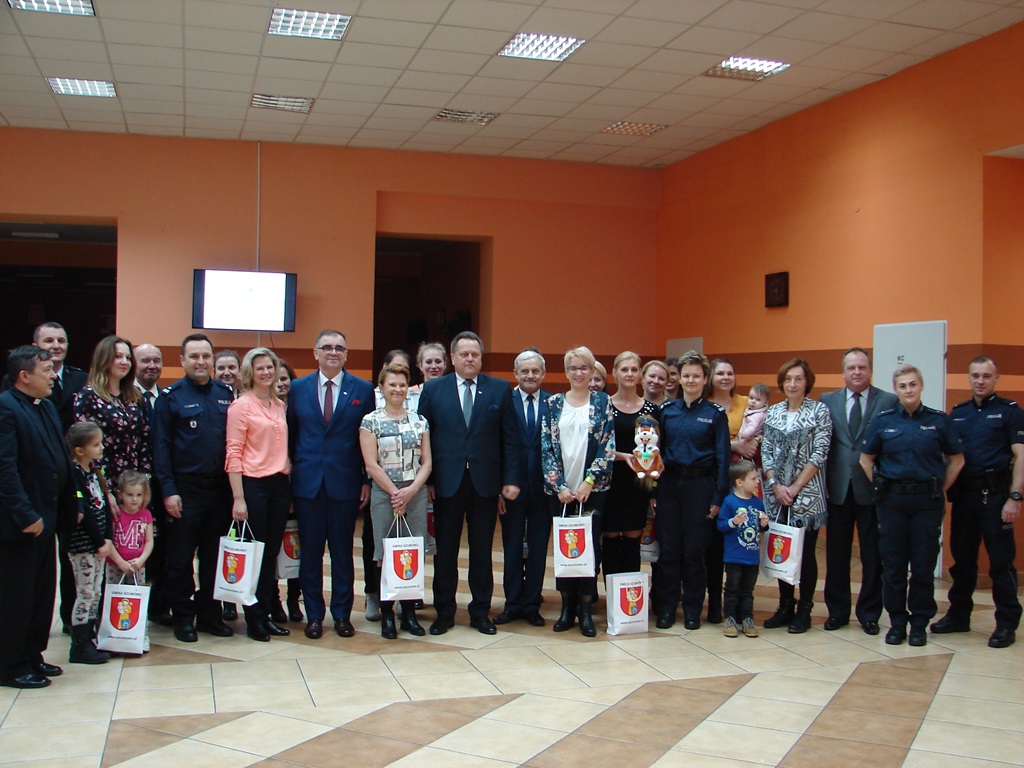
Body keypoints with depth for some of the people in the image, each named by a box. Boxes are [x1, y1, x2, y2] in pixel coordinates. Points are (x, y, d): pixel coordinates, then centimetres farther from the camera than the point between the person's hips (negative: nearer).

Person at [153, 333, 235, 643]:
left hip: (220, 487, 3)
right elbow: (161, 446, -4)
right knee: (180, 559, 4)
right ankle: (182, 617, 17)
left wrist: (234, 486, 3)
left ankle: (210, 614, 21)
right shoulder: (171, 396, -2)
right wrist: (168, 490, -11)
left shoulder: (225, 394, 9)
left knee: (214, 557, 10)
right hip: (185, 489, -3)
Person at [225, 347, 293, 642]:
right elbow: (233, 454, -10)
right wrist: (238, 498, -15)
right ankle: (253, 619, 13)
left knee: (272, 553, 11)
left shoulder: (279, 406, 13)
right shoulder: (241, 406, -6)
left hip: (280, 485, 6)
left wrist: (288, 475, 9)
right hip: (253, 485, -6)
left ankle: (266, 614, 20)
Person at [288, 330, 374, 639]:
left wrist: (367, 481, -2)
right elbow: (290, 436, 7)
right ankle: (314, 615, 18)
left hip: (345, 483, -1)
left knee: (343, 551, 7)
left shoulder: (363, 390, 2)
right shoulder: (297, 388, 6)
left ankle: (342, 614, 18)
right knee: (310, 551, 7)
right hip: (307, 483, 1)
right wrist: (287, 475, 2)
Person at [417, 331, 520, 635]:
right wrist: (425, 481, -4)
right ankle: (444, 612, 18)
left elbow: (509, 438, 3)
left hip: (485, 482, 0)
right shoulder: (433, 390, 5)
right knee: (445, 550, 7)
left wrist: (510, 479, -3)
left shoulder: (500, 389, 5)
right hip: (447, 482, 0)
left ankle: (481, 612, 20)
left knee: (482, 550, 8)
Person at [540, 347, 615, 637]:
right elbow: (546, 446, 2)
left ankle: (586, 610, 7)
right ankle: (567, 607, 14)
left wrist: (589, 482, -10)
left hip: (592, 488, -1)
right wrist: (559, 485, -8)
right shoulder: (552, 404, 7)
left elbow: (608, 447, -2)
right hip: (559, 488, 1)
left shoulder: (602, 403, 4)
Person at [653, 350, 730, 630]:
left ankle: (692, 609, 17)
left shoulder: (715, 413, 0)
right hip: (669, 484, 2)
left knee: (693, 551, 3)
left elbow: (722, 457, -1)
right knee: (668, 548, 5)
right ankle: (666, 607, 15)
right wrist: (653, 490, 1)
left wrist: (718, 497, -7)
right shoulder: (667, 410, 7)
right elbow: (658, 449, 8)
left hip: (700, 485, -2)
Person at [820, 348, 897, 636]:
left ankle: (869, 614, 18)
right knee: (836, 555, 9)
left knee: (873, 556, 6)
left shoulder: (889, 402, 0)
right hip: (838, 490, 2)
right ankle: (837, 611, 21)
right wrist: (823, 482, -1)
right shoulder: (827, 401, 7)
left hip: (873, 490, -2)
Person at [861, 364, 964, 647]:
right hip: (892, 501, 1)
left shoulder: (939, 420, 1)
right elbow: (866, 459, 11)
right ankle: (897, 622, 15)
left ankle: (919, 623, 15)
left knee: (924, 565, 3)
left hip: (927, 501, -1)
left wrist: (940, 489, 4)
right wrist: (881, 486, 4)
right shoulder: (882, 421, 3)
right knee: (893, 564, 4)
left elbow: (957, 460, 8)